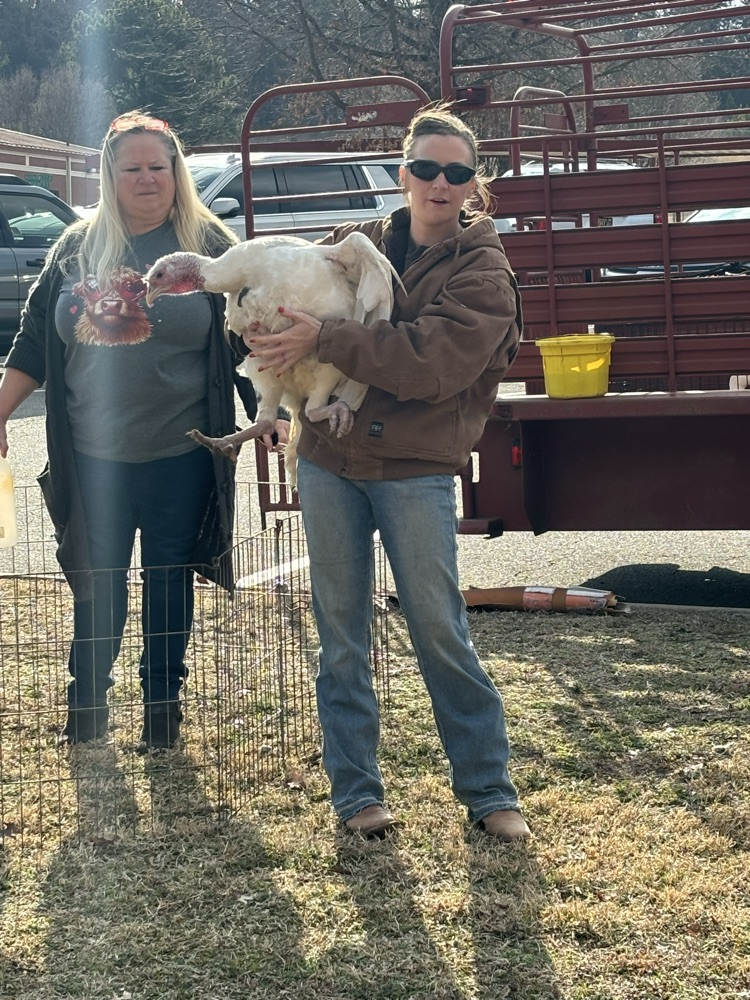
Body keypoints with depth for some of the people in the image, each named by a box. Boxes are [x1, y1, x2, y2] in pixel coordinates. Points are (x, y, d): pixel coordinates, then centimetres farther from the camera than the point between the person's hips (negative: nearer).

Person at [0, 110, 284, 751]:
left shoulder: (211, 247, -1)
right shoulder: (78, 248, 6)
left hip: (180, 458, -2)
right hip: (93, 456, 2)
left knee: (169, 582, 8)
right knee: (96, 582, 10)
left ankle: (163, 706, 22)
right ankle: (86, 706, 23)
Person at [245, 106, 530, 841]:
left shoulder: (482, 272, -4)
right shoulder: (353, 244, 8)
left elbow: (430, 360, -19)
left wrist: (322, 340, -22)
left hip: (416, 470, -3)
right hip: (328, 463, 4)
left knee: (440, 629, 0)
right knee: (341, 633, 8)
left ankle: (487, 787, 14)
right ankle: (355, 790, 18)